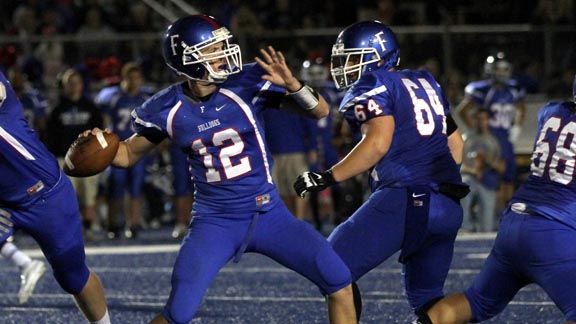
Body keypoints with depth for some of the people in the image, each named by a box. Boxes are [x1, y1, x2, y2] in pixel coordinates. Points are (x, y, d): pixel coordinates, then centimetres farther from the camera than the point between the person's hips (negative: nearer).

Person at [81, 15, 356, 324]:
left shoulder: (246, 84, -11)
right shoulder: (167, 109, -7)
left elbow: (320, 111, -8)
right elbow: (129, 153, 10)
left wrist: (291, 85, -28)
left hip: (267, 213, 1)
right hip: (215, 221, -1)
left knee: (338, 281, -9)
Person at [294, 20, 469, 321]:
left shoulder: (370, 87, 0)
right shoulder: (423, 83, 22)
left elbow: (378, 142, -16)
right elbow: (455, 144, 24)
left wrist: (328, 178, -12)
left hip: (405, 199, -8)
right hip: (449, 206, 8)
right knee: (425, 297, 19)